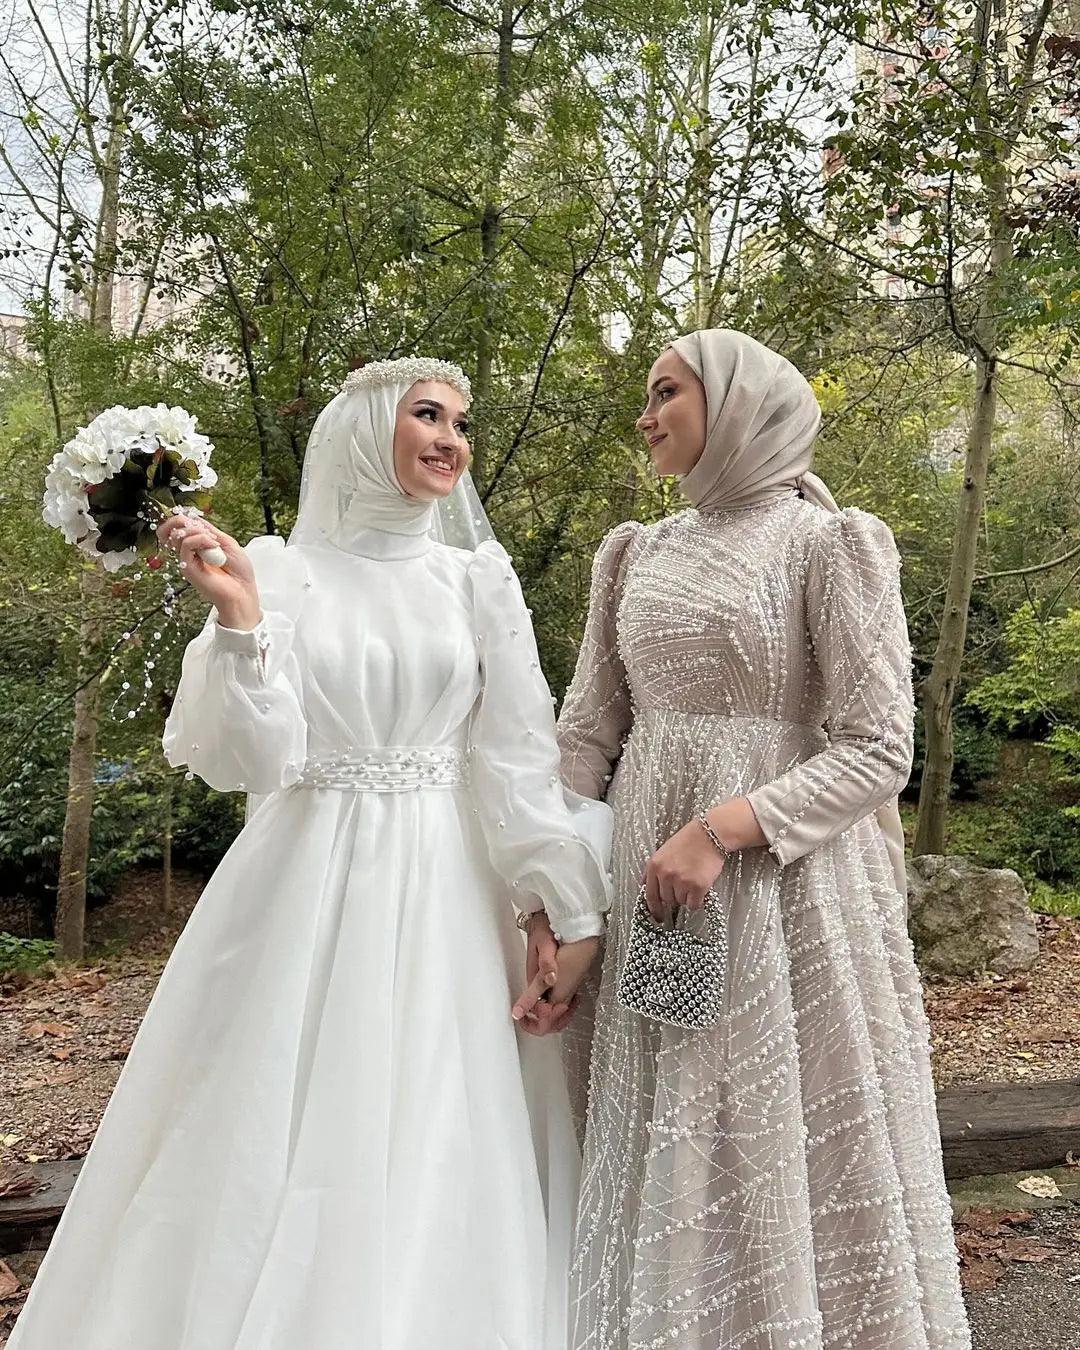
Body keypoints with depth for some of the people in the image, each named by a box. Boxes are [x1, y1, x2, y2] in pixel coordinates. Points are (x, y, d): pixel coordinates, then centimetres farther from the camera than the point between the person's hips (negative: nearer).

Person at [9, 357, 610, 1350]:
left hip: (444, 901, 1)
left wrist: (572, 911, -4)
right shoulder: (278, 569, 1)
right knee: (277, 1147, 6)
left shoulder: (476, 576, 5)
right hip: (308, 896, -1)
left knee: (434, 1153, 7)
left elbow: (520, 758, 1)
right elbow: (251, 761, -6)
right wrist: (237, 617, -19)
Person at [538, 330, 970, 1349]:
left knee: (784, 1156, 6)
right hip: (640, 887, 5)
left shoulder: (826, 544, -4)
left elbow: (877, 749, -9)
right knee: (657, 1158, 14)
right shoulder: (635, 555, 11)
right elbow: (587, 733, 8)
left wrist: (719, 830, -20)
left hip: (782, 886, -5)